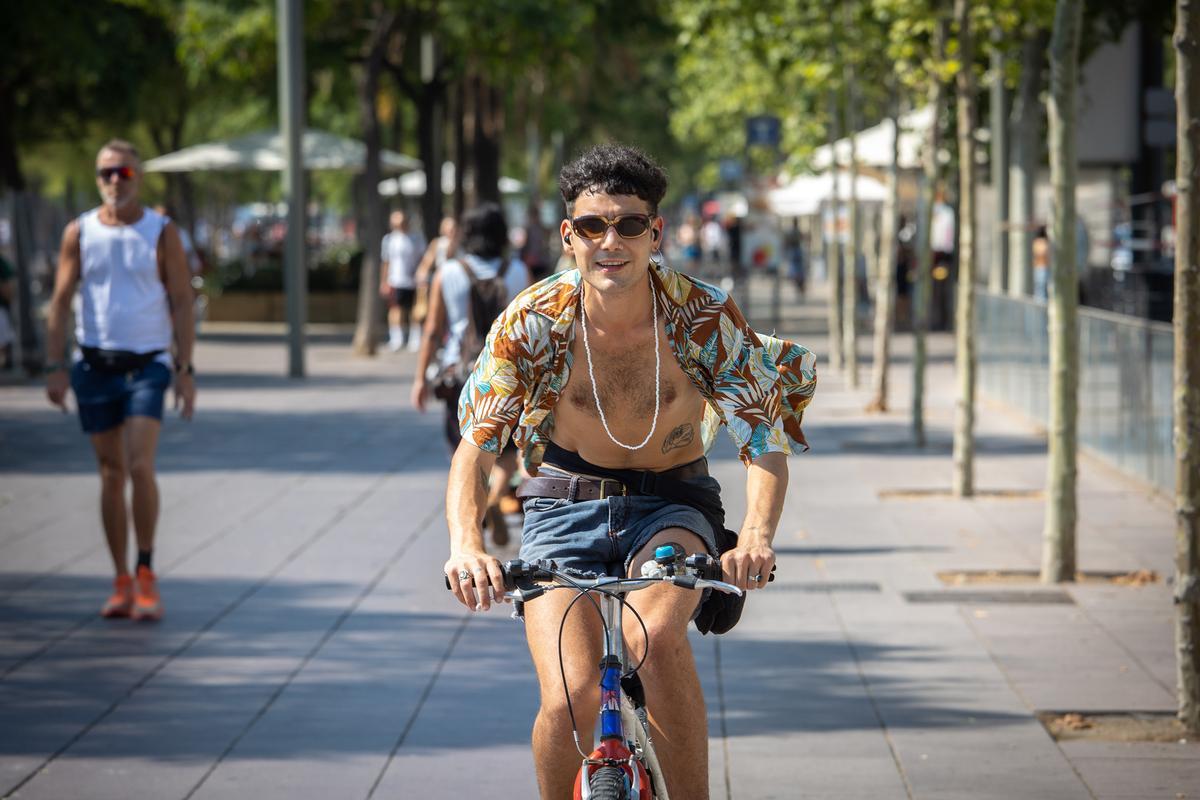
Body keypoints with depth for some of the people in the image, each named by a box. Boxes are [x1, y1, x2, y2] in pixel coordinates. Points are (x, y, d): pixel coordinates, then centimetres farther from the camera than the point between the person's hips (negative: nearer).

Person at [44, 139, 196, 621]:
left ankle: (146, 574, -6)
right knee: (111, 474, 6)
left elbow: (181, 302, 0)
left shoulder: (162, 233, 0)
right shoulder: (79, 233, 4)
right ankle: (122, 582, 12)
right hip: (94, 365, 2)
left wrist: (186, 370, -6)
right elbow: (60, 301, 6)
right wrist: (55, 368, -2)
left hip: (147, 365, -2)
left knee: (140, 466, -16)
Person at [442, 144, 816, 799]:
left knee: (654, 639, -34)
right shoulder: (530, 322, -17)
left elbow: (767, 443, -16)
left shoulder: (705, 317, -17)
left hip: (672, 505, 0)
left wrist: (756, 538, -36)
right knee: (570, 699, -22)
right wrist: (466, 545, -37)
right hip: (566, 507, 0)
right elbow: (474, 446, -16)